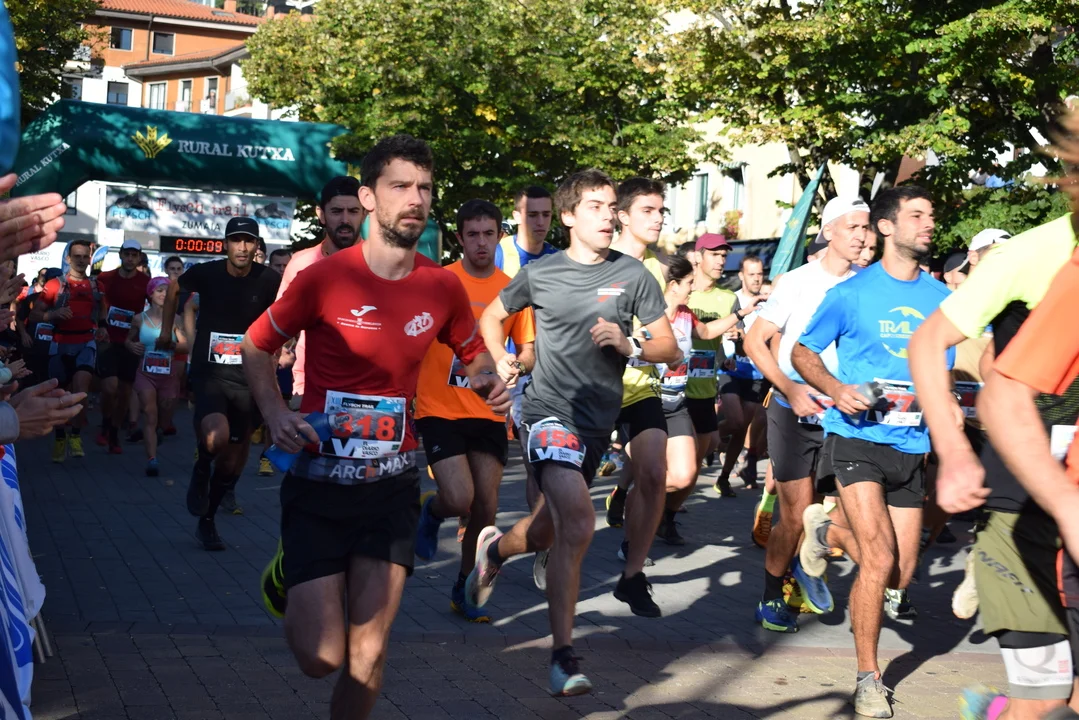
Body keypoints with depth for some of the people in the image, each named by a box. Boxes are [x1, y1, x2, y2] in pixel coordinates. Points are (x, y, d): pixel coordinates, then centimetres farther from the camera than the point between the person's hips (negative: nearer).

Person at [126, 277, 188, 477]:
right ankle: (152, 459, -20)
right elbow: (128, 340, 17)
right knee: (150, 415, -12)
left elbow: (186, 345, -5)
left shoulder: (174, 319, 0)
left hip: (168, 374, 1)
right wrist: (132, 346, -5)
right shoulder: (139, 319, 3)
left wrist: (171, 344, -23)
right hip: (146, 374, -1)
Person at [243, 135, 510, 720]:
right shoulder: (323, 279, -12)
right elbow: (256, 347, 1)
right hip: (319, 481, -3)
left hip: (392, 483, 3)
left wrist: (487, 381, -7)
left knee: (368, 653, 4)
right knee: (322, 658, -3)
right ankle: (292, 573, 30)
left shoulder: (443, 286, -2)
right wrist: (276, 415, -15)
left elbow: (473, 354, 16)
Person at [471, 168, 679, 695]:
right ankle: (563, 656, -11)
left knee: (546, 532, 16)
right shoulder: (540, 273, 1)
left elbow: (670, 348, 3)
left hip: (598, 420, 4)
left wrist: (629, 345, -16)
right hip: (548, 411, -3)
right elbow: (491, 316, 18)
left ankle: (495, 549, 53)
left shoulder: (632, 275, 2)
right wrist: (500, 361, 0)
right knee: (578, 525, -22)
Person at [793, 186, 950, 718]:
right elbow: (803, 352, 4)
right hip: (857, 439, -5)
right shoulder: (851, 293, -4)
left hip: (912, 448, 5)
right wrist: (836, 389, -14)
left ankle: (829, 532, 38)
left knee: (899, 575, 8)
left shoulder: (941, 298, 7)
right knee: (880, 560, -16)